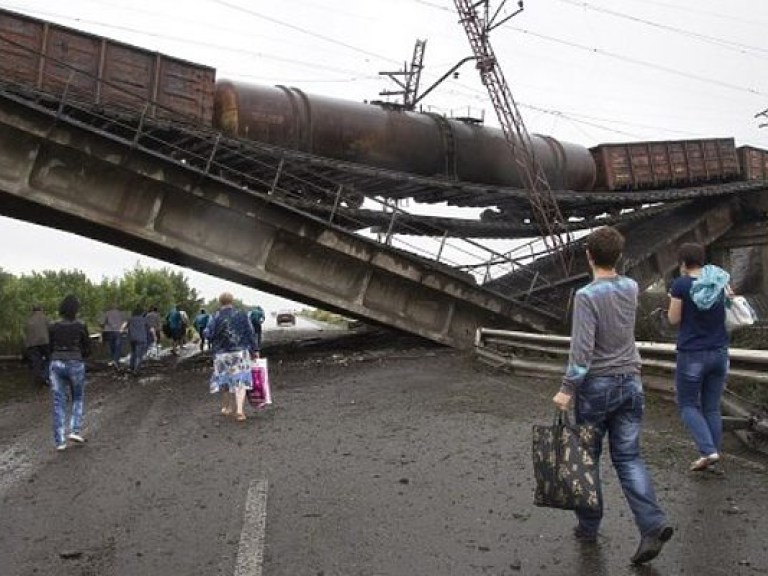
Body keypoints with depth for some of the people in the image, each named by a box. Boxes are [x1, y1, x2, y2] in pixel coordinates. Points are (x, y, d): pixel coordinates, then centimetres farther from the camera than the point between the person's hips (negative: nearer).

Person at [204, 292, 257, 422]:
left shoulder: (216, 317, -9)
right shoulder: (241, 315, -4)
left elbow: (208, 334, -12)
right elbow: (250, 333, -2)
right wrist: (254, 350, 6)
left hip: (221, 354, 0)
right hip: (240, 353, 0)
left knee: (224, 380, 17)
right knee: (240, 381, 1)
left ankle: (226, 407, 31)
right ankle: (239, 410, -14)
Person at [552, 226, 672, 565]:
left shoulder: (586, 296, -16)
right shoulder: (631, 288, 3)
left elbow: (582, 348, -22)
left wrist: (567, 389, -17)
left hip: (596, 385, -5)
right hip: (630, 383, 5)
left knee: (587, 457, 10)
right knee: (628, 458, 8)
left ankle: (588, 525, 21)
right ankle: (653, 524, -7)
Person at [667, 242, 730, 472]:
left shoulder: (681, 284, -12)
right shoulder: (720, 280, 2)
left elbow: (674, 319, -6)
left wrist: (673, 299, 9)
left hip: (692, 355, -5)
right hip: (719, 352, 5)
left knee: (688, 405, 8)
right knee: (712, 407, 14)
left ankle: (708, 451, -6)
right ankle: (712, 452, 16)